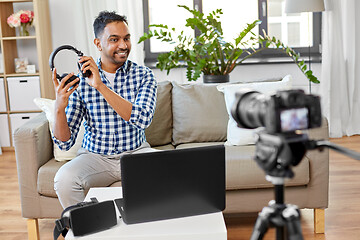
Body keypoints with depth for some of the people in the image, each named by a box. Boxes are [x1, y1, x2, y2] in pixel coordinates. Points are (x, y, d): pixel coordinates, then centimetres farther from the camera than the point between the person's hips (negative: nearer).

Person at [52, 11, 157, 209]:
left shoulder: (143, 75, -4)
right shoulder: (79, 80, -4)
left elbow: (142, 119, -23)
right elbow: (65, 142, -5)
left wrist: (100, 86, -27)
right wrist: (59, 108, -25)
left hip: (135, 153, 0)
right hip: (95, 156, 0)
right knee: (64, 179, -29)